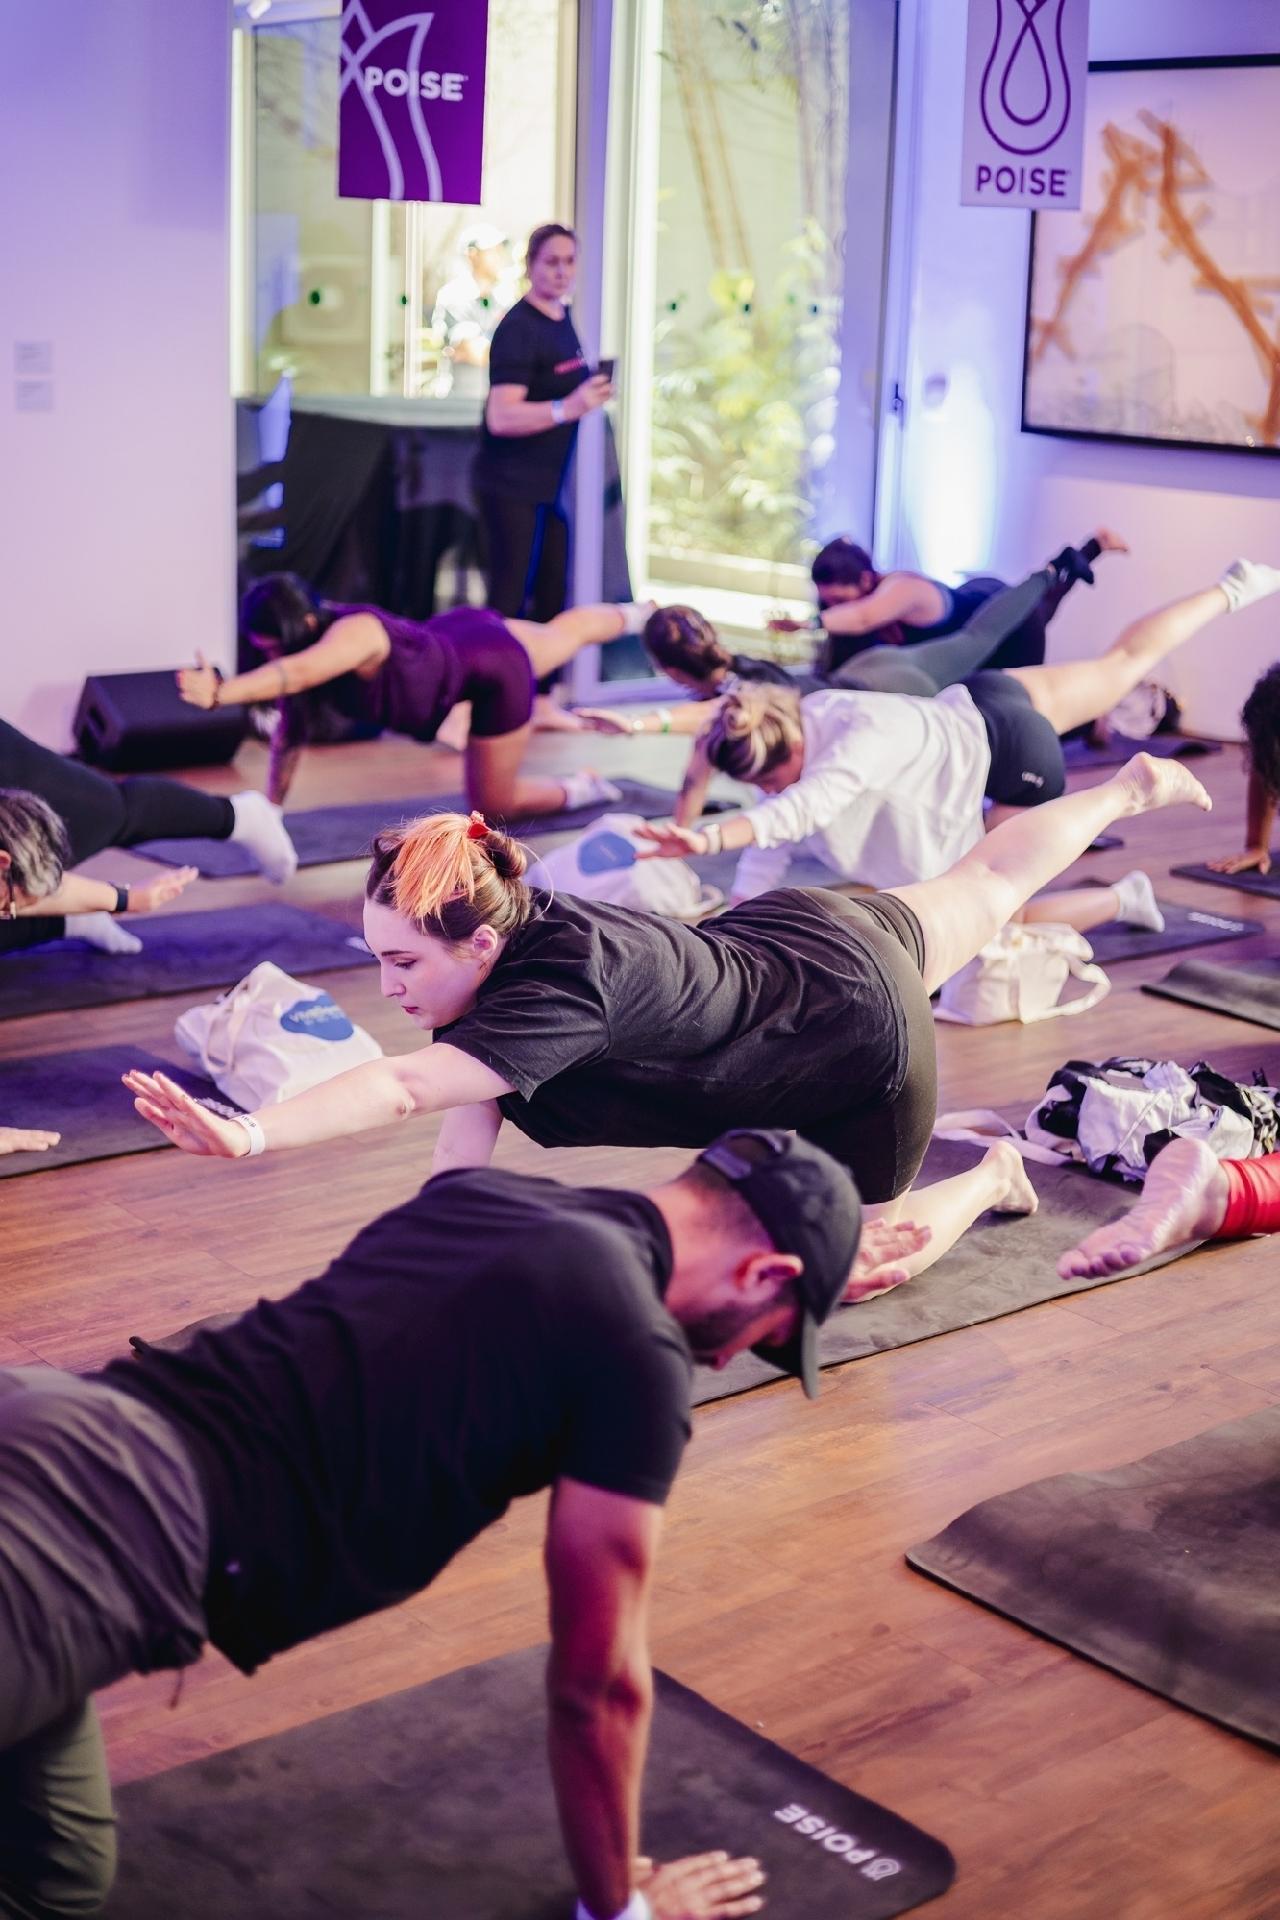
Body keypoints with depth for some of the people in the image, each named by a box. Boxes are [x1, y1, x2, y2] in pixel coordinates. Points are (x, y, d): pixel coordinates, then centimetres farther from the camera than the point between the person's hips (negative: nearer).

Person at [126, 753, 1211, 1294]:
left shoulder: (561, 988, -42)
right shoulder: (482, 953, -20)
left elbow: (407, 1088, -57)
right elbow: (465, 1147, -19)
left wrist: (254, 1133, -68)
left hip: (862, 1034, -7)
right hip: (778, 936, 7)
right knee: (983, 895, 32)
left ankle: (988, 1180, 34)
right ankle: (1128, 788, 57)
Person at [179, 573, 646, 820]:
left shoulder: (353, 634, -43)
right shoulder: (304, 648, -19)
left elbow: (298, 672, -64)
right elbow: (287, 736, -10)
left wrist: (220, 692, -78)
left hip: (494, 663, -7)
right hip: (454, 634, 7)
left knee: (493, 803, 5)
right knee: (565, 633, 36)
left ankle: (578, 789, 32)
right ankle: (636, 614, 65)